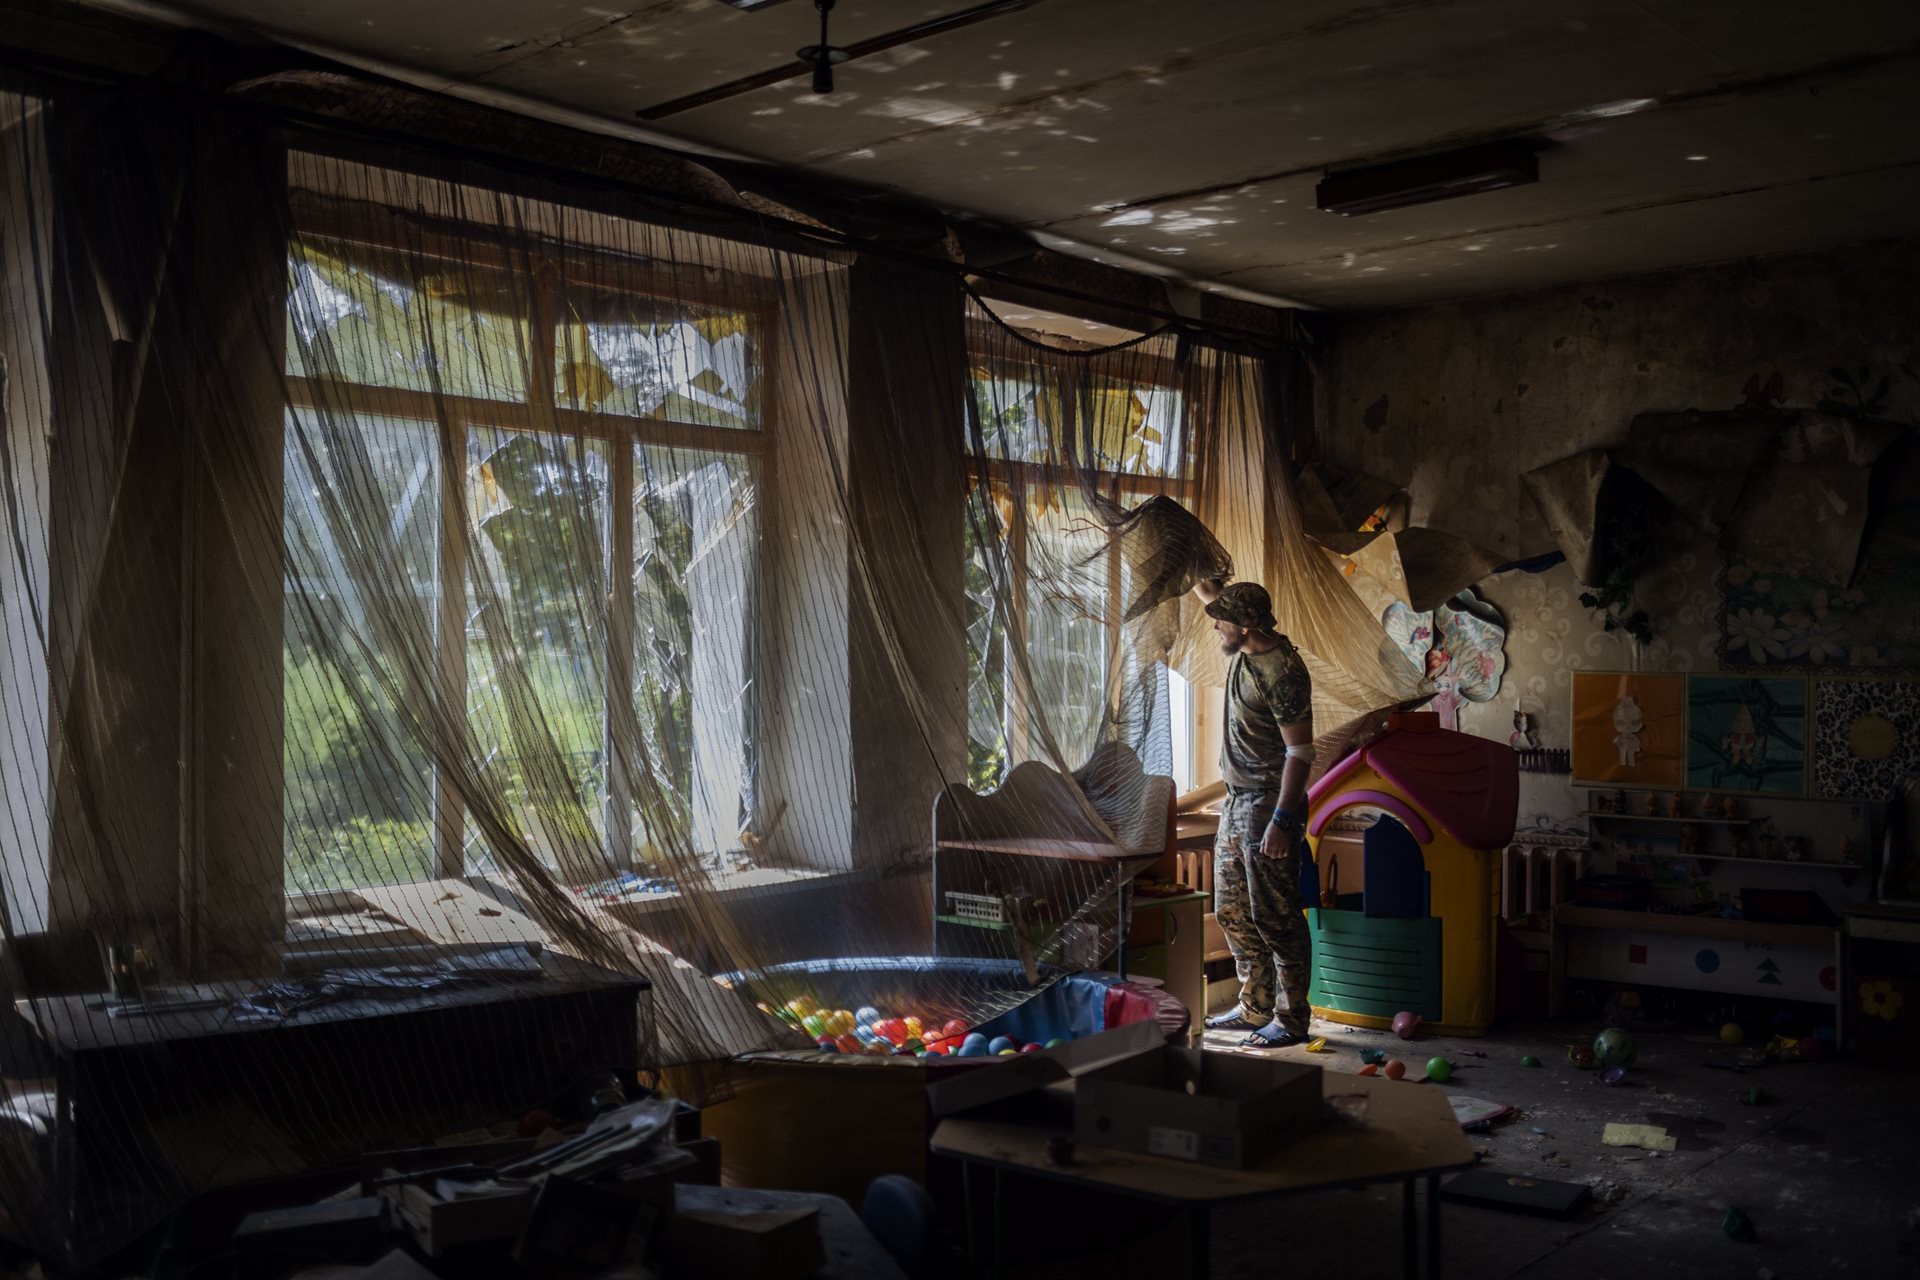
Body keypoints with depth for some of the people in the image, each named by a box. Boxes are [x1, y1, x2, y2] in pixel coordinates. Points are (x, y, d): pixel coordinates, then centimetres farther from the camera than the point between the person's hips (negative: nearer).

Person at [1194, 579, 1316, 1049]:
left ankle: (1294, 1019, 4)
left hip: (1270, 804, -10)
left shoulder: (1281, 671, -21)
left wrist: (1282, 821, -25)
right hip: (1238, 801, 10)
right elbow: (1211, 592, 26)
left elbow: (1300, 751, -22)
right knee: (1232, 912, 15)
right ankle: (1254, 1007, 25)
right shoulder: (1247, 650, 6)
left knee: (1275, 917, -5)